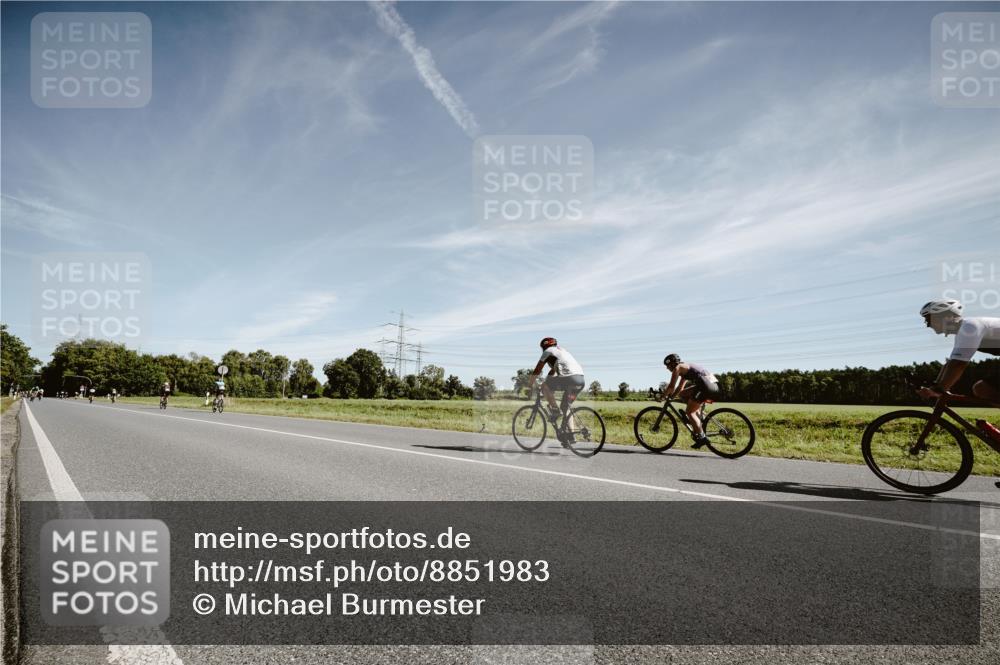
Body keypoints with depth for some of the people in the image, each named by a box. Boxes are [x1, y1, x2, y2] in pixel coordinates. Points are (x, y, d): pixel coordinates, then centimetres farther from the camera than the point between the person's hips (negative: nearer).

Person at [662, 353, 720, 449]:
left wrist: (663, 396, 7)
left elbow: (671, 386, -5)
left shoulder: (678, 368, 0)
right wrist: (670, 396, 29)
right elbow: (679, 388, 33)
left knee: (689, 412, -4)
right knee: (682, 394, 21)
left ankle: (702, 437, -8)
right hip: (713, 385, 9)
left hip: (707, 385, -9)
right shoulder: (684, 369, 27)